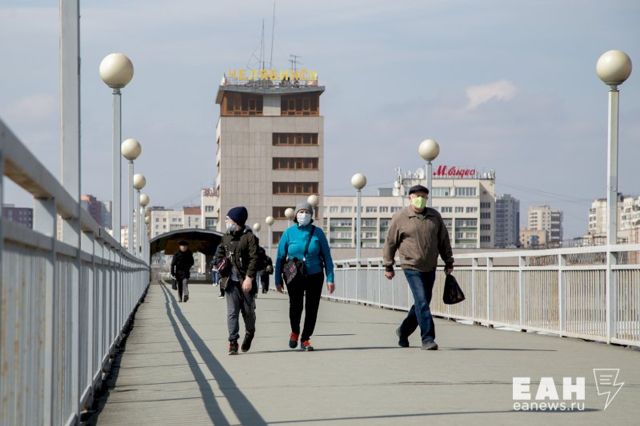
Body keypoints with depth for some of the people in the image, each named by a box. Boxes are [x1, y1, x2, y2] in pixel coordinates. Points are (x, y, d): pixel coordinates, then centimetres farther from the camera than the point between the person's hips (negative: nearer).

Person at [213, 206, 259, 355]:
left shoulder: (249, 237, -6)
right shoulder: (226, 237, 11)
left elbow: (254, 258, -12)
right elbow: (219, 254, 26)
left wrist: (249, 278, -19)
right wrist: (221, 265, 7)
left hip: (245, 282, -4)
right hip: (230, 281, 4)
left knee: (248, 311, 8)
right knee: (232, 312, -3)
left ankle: (249, 334, 34)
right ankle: (233, 342, -2)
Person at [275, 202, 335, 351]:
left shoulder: (318, 233, 1)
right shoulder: (289, 233, 0)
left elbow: (327, 257, 4)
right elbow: (280, 257, 4)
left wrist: (330, 279, -2)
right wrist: (278, 280, 1)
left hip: (315, 277, 1)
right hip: (294, 277, -1)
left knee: (312, 309, 2)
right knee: (295, 306, -14)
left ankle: (305, 339, 18)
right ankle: (295, 332, 15)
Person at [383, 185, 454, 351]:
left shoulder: (435, 216, 8)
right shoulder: (400, 218, -4)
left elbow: (444, 240, 15)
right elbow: (390, 242, 2)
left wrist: (448, 262, 13)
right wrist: (388, 266, 4)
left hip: (430, 268, 5)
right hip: (412, 267, -5)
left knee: (422, 303, 12)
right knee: (422, 302, -14)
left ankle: (404, 331, 31)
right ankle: (427, 338, -13)